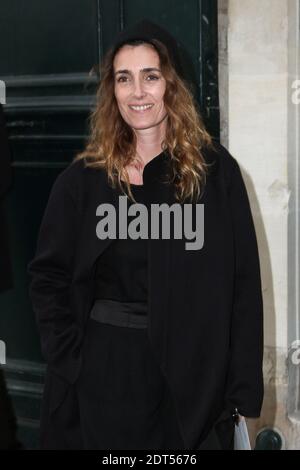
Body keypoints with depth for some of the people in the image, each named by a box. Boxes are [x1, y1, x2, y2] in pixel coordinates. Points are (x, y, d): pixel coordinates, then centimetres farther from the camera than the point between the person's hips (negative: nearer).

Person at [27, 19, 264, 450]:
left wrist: (241, 391, -8)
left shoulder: (216, 170, -2)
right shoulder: (83, 177, 2)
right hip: (107, 371, 1)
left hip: (193, 370, -1)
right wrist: (70, 362, -4)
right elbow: (48, 277, 7)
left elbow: (244, 284, -4)